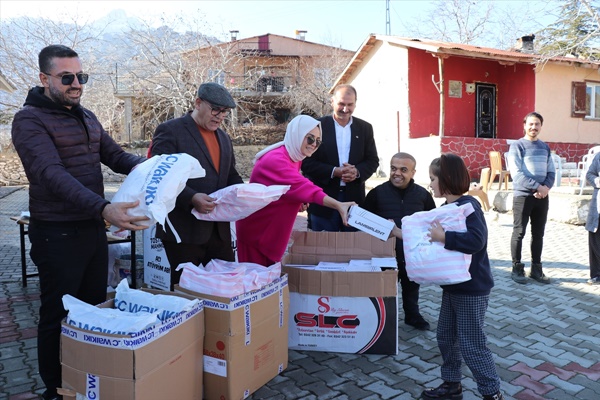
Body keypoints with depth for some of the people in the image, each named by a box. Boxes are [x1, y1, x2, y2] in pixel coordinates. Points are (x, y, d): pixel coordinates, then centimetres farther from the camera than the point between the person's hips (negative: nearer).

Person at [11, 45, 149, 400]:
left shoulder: (87, 117, 10)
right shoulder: (29, 120, -13)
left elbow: (115, 155, 9)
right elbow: (53, 174, -27)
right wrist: (103, 207, -42)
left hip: (94, 229, 7)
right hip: (57, 235, -7)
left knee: (96, 310, 17)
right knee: (59, 316, 7)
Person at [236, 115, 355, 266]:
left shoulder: (294, 157, 1)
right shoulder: (276, 160, -28)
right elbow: (301, 186, -39)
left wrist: (299, 202, -11)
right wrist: (338, 205, -46)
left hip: (271, 229, 8)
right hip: (256, 229, -8)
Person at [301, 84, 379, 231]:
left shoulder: (365, 128, 9)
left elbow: (373, 160, 9)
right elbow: (306, 162, -5)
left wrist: (357, 172, -12)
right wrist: (334, 172, -18)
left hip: (354, 198, 3)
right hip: (323, 199, -2)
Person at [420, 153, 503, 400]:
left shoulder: (468, 206, -21)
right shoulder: (447, 207, 6)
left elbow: (476, 240, -33)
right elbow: (439, 238, 15)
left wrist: (443, 237, -33)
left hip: (472, 288, -9)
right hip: (453, 285, 9)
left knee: (471, 345, 1)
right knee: (446, 336, 18)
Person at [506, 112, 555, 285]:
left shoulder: (545, 148, 13)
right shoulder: (517, 146, -3)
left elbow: (551, 172, 11)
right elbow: (517, 173, -12)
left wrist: (546, 187, -9)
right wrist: (537, 187, -18)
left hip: (542, 197, 5)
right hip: (522, 196, -5)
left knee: (538, 234, 10)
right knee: (519, 233, -1)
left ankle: (536, 269, 19)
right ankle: (517, 269, 7)